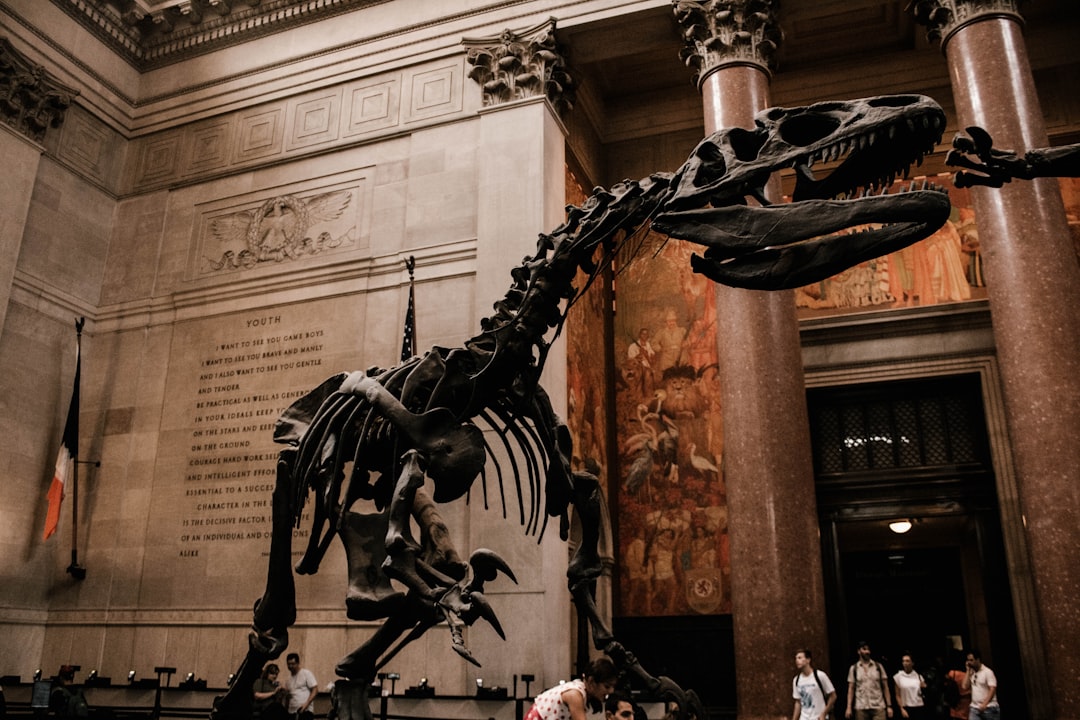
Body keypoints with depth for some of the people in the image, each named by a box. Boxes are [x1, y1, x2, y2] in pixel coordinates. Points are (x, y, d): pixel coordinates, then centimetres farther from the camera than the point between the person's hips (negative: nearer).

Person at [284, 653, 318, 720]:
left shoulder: (306, 673, 0)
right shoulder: (288, 679, 17)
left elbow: (315, 689, -6)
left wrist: (306, 704, -16)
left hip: (305, 711, -6)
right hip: (292, 712, 6)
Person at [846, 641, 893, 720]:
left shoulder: (878, 666, 7)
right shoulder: (853, 668, 6)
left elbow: (885, 687, 7)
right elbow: (851, 689, 5)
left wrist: (889, 706, -1)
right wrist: (849, 707, -3)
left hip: (878, 707, 0)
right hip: (861, 708, 0)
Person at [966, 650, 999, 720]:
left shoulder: (988, 672, -8)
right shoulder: (971, 673, 10)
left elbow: (992, 690, -15)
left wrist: (984, 704, -24)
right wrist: (968, 671, 0)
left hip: (989, 708, -5)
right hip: (975, 708, 5)